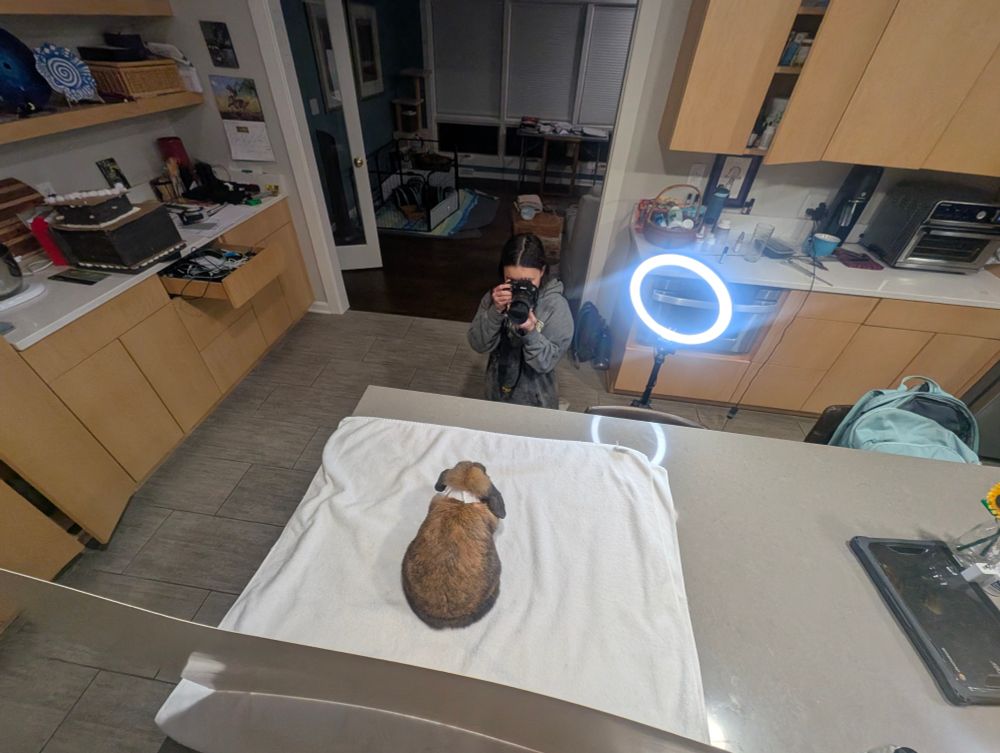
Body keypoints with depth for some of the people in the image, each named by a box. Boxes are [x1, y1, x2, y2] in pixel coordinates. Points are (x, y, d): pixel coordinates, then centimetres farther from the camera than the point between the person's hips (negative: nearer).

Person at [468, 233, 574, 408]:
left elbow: (546, 363, -21)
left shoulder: (556, 307, -22)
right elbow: (478, 345, -16)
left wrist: (530, 332, -37)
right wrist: (496, 311, -30)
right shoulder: (496, 297, -12)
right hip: (497, 392, 3)